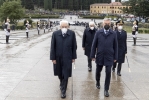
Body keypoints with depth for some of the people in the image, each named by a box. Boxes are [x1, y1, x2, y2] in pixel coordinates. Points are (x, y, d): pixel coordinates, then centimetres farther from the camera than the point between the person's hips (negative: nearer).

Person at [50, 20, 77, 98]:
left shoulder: (72, 34, -7)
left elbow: (74, 46, -1)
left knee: (65, 75, 0)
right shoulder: (55, 34, -8)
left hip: (67, 58, -1)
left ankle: (63, 91, 13)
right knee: (60, 74, 17)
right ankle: (62, 84, 45)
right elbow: (53, 47, -5)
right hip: (58, 58, 1)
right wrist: (53, 58, -6)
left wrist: (73, 57, 1)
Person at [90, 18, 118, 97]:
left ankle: (106, 89, 9)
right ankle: (98, 82, 45)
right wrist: (93, 55, -2)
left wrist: (115, 57, 2)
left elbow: (115, 46, 3)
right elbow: (94, 45, 1)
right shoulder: (98, 33, -1)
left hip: (109, 57, -1)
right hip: (99, 56, 1)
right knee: (98, 71, 16)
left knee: (108, 73, -3)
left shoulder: (113, 34, 0)